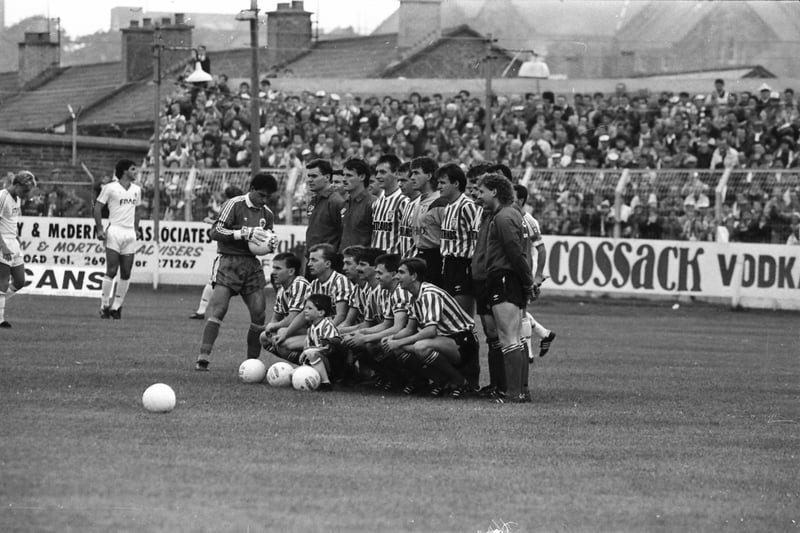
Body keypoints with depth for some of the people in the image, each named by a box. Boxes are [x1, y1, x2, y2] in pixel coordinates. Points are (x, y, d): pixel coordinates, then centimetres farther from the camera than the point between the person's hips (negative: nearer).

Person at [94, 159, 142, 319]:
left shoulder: (137, 190, 13)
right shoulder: (110, 188, -4)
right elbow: (98, 207, -1)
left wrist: (136, 229, 15)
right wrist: (100, 229, -8)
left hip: (130, 233, 5)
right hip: (114, 232, -5)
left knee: (126, 273, 1)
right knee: (111, 271, -9)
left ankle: (116, 306, 7)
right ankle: (104, 305, -1)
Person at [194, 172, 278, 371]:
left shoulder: (267, 214, 13)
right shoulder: (235, 205, -5)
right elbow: (216, 232, -12)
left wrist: (270, 243, 1)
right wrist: (245, 233, -20)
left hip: (253, 264, 6)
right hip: (230, 263, -6)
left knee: (259, 314, -1)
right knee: (218, 309, -15)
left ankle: (252, 362, 11)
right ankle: (203, 359, -17)